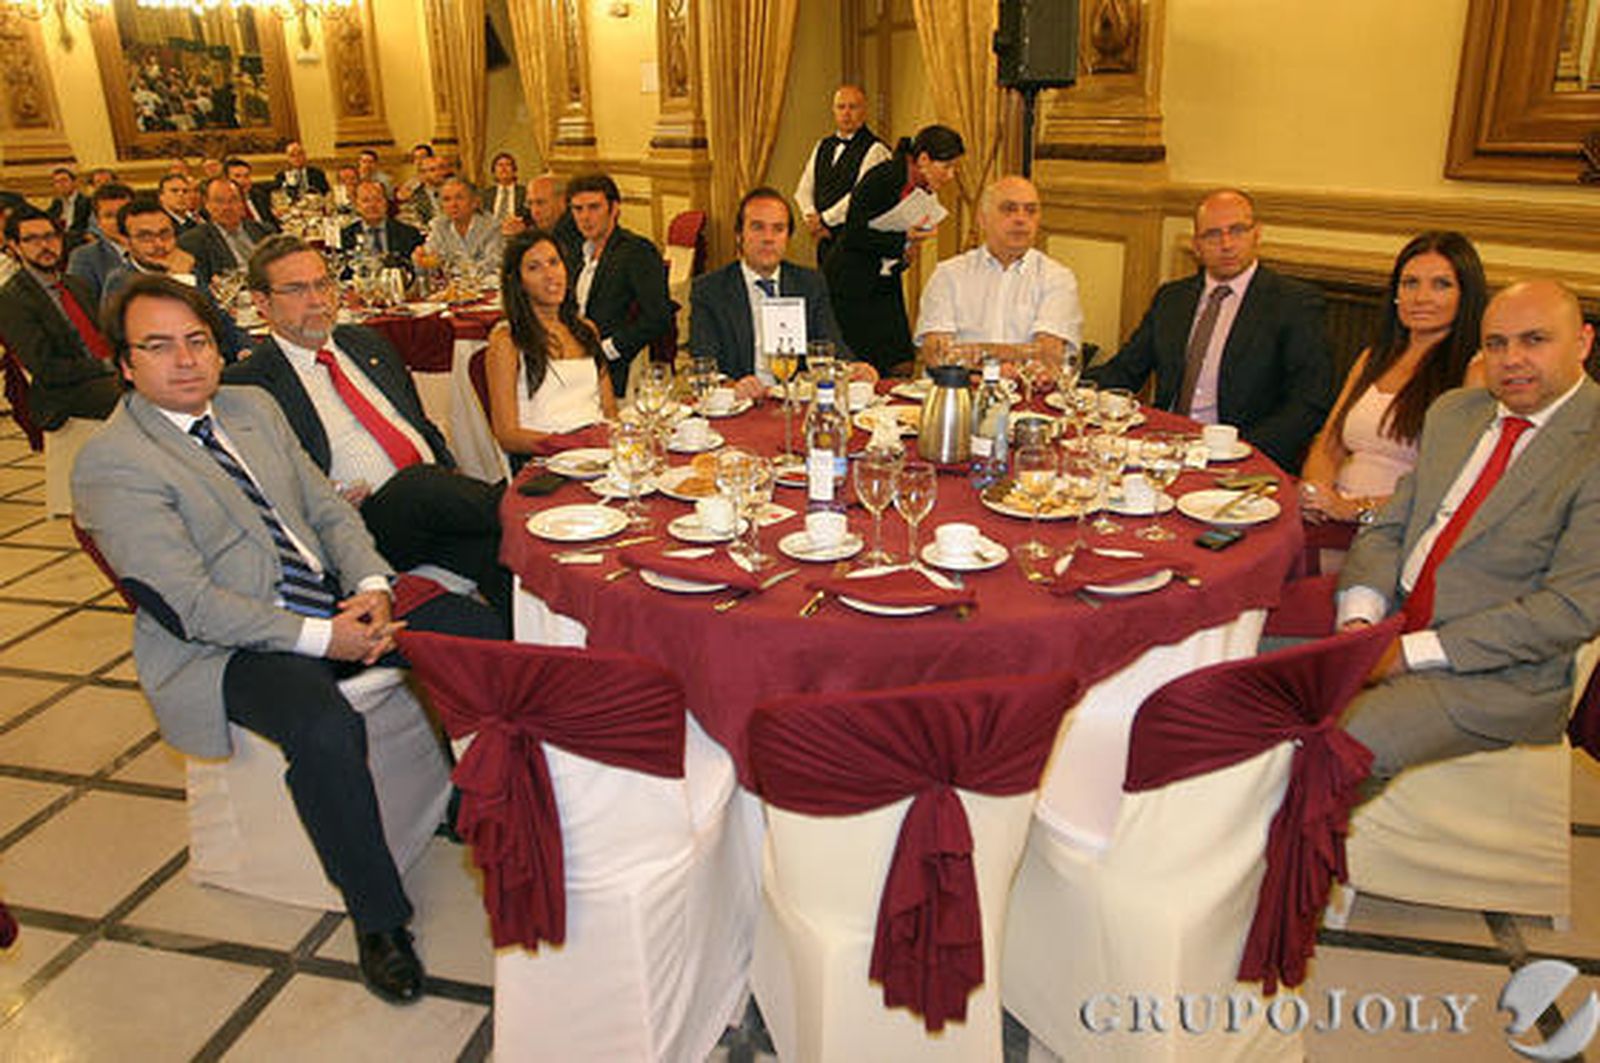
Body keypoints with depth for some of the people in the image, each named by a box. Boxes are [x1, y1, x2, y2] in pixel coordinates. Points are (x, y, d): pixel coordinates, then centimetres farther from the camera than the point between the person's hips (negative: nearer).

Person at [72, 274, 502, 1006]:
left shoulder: (253, 407, 11)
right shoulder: (110, 463, -12)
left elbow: (328, 508, 12)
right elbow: (190, 604, -18)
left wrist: (372, 586, -8)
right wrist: (318, 638, -23)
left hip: (335, 600, 7)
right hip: (224, 644, -7)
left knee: (471, 624, -9)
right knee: (326, 730, -34)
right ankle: (377, 920, -13)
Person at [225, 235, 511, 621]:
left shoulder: (367, 343, 21)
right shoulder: (247, 383, 3)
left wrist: (455, 483, 6)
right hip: (363, 522, -5)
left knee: (493, 550, -27)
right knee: (420, 483, -36)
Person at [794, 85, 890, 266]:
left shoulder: (875, 150, -6)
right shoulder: (823, 146, 17)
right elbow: (804, 190, 14)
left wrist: (824, 220, -12)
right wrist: (811, 218, -4)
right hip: (825, 239, 6)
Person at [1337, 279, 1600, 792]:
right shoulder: (1452, 412, 12)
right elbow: (1389, 528, 11)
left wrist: (1414, 651, -18)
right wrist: (1359, 619, -9)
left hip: (1498, 676, -6)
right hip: (1390, 631, 7)